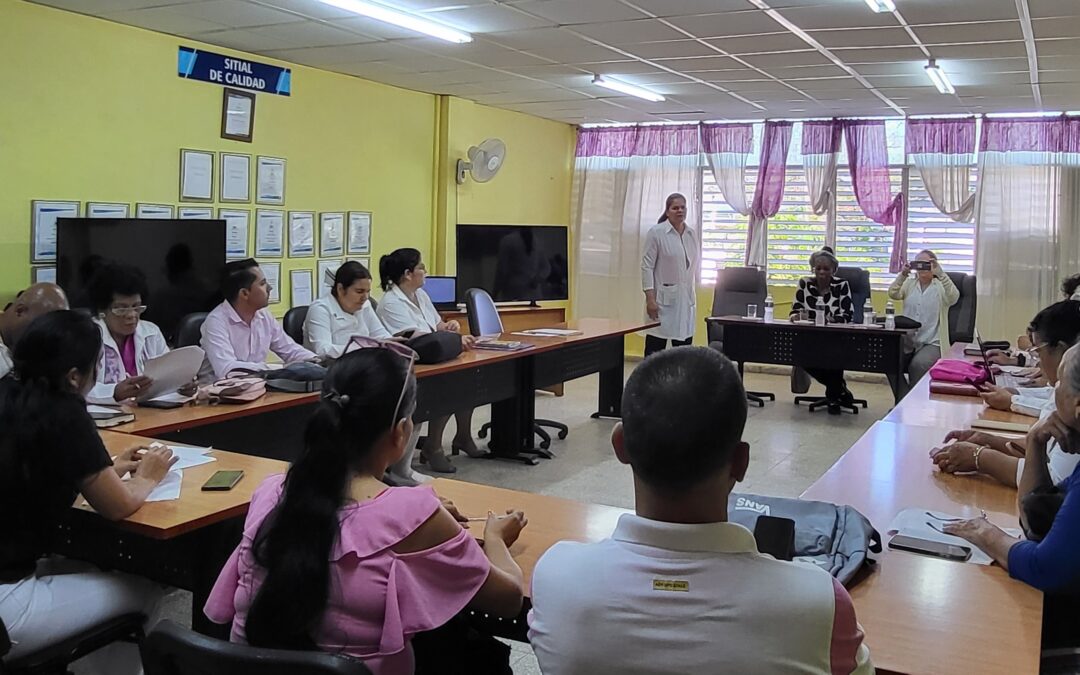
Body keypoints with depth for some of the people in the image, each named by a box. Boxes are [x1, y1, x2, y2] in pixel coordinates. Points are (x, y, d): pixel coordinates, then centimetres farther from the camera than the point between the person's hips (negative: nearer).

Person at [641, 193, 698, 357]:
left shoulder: (692, 234, 11)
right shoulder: (656, 232, -5)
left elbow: (694, 266, 16)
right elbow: (647, 266, -9)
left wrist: (693, 293, 12)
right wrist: (650, 298, -15)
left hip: (686, 299, 5)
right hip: (663, 299, -5)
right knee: (655, 347, -2)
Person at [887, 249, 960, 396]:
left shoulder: (941, 286, 5)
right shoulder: (909, 284, 14)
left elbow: (953, 298, -17)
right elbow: (893, 294, -6)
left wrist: (940, 273, -27)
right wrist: (902, 274, -21)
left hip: (932, 343, -3)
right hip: (907, 340, 3)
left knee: (917, 365, -32)